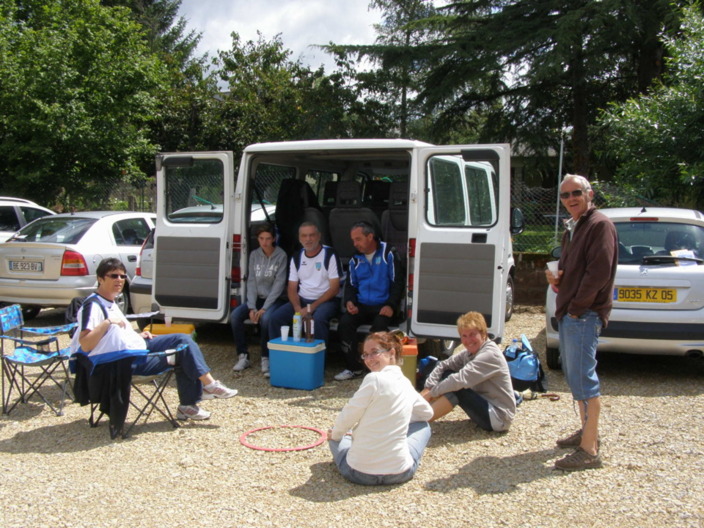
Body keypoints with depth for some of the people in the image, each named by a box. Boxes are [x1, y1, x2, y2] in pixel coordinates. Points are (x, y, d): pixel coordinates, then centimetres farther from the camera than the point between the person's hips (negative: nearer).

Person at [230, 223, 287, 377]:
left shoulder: (281, 256, -9)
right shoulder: (254, 255, 5)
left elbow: (279, 284, -13)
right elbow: (251, 282, 2)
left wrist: (264, 308, -19)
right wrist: (252, 307, -10)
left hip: (275, 299, -5)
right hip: (257, 298, 5)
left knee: (265, 318, -34)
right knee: (235, 315, -19)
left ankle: (266, 359, -18)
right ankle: (243, 357, -9)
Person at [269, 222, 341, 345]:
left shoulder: (330, 254, -7)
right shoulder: (296, 257, 8)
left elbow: (334, 288, -11)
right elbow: (292, 288, 8)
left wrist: (311, 308, -17)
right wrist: (298, 308, -13)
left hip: (325, 300, -5)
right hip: (302, 300, 5)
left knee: (318, 319, -36)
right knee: (275, 318, -16)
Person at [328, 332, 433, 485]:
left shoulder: (374, 379, -16)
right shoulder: (406, 384, 4)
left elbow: (348, 416, -11)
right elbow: (428, 413, 23)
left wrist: (335, 434, 9)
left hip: (359, 473, -3)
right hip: (399, 473, 3)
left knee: (334, 436, 27)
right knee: (422, 426, 29)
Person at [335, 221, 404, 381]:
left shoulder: (388, 254, -2)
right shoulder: (355, 259, 12)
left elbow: (397, 282, -4)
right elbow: (350, 285, 17)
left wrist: (391, 305, -17)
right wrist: (349, 301, -5)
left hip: (383, 306, -4)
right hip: (361, 306, 4)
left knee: (379, 325, -33)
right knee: (344, 322, -23)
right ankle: (354, 368, -12)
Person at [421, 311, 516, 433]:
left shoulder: (490, 355, -23)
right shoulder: (470, 352, 3)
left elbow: (460, 379, -32)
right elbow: (443, 365, 2)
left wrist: (432, 392, -21)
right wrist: (428, 388, -14)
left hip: (498, 417, -9)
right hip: (485, 404, 9)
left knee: (456, 389, -27)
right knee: (447, 374, 0)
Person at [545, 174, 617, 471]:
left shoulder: (599, 225, -11)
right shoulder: (571, 228, 19)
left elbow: (599, 273, -20)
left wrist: (576, 307, -17)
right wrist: (556, 277, 6)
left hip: (584, 314, -10)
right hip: (568, 313, 10)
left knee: (583, 378, -10)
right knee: (574, 375, 17)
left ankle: (589, 451, -6)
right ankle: (586, 430, 31)